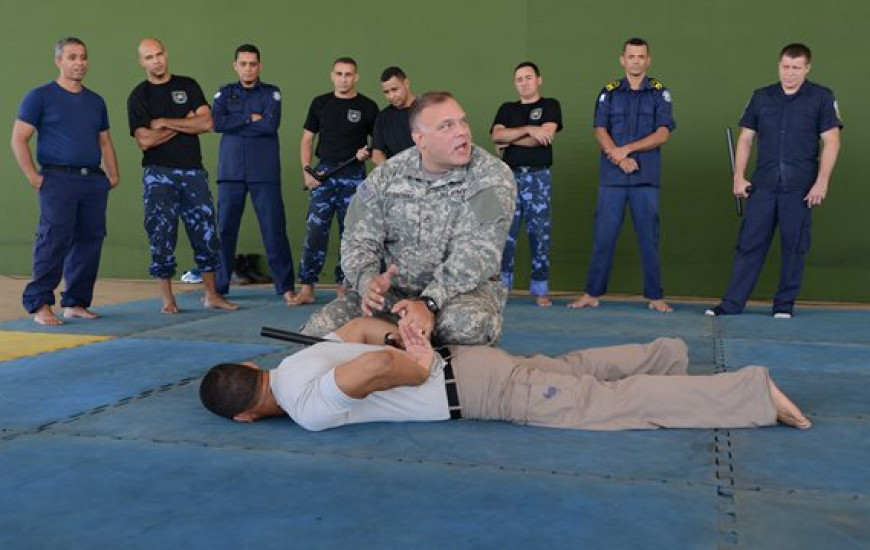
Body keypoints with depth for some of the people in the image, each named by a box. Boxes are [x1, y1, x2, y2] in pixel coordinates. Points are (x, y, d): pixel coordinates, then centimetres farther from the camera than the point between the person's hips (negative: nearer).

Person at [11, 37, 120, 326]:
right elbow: (19, 140, -1)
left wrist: (113, 174, 10)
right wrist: (33, 176, -10)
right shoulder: (40, 97, 3)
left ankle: (75, 302, 14)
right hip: (58, 179, -5)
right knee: (54, 239, -12)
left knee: (90, 240, 4)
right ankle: (39, 304, -4)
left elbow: (105, 142, 23)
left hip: (94, 180, 5)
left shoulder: (96, 101, 19)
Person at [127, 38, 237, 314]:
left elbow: (206, 123, -4)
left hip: (193, 170, 2)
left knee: (206, 233, 3)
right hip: (159, 174, -2)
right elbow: (145, 141, -9)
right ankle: (167, 299, 8)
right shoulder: (139, 96, 3)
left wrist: (165, 123, -8)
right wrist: (185, 124, -4)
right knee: (162, 235, -2)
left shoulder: (188, 86, 10)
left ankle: (211, 294, 13)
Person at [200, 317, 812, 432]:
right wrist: (414, 334, 7)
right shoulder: (296, 359, 8)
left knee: (617, 403, -2)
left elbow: (376, 364, -35)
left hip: (478, 389, -8)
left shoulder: (308, 407, -20)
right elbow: (361, 325, 20)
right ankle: (665, 356, 42)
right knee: (570, 369, 26)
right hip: (465, 365, 8)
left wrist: (417, 370, -16)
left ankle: (756, 392, 5)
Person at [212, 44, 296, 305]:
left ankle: (286, 287, 2)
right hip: (231, 170, 2)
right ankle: (218, 286, 13)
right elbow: (217, 123, -4)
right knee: (225, 228, 3)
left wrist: (235, 124, -4)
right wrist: (251, 119, -6)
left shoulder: (271, 93, 8)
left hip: (265, 172, -2)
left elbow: (271, 124, -10)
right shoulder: (225, 93, 14)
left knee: (274, 228, -4)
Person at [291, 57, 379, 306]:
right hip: (324, 172, 1)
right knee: (315, 231, -5)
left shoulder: (368, 107, 4)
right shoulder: (320, 103, 10)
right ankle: (307, 288, 0)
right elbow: (307, 139, 11)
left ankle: (344, 286, 15)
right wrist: (307, 170, -1)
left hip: (354, 175, -1)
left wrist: (367, 153, -13)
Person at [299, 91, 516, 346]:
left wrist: (430, 302, -35)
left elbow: (478, 252, -21)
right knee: (319, 328, -17)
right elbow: (359, 239, 0)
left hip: (463, 289, -2)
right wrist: (368, 281, -24)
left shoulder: (493, 177, -10)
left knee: (467, 323, -38)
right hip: (392, 289, 3)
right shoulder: (387, 175, 1)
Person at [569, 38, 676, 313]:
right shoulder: (609, 92, 9)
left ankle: (655, 296, 11)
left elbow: (662, 134, -3)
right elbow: (600, 131, 0)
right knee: (603, 236, 2)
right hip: (612, 177, 1)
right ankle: (592, 293, 10)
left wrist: (626, 149, -12)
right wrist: (619, 158, -15)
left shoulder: (659, 92, 6)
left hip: (646, 177, -1)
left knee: (649, 238, 3)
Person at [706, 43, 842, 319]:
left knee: (794, 247, 4)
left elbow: (831, 142, -2)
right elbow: (745, 139, 11)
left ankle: (785, 304, 15)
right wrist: (738, 177, 3)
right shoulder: (761, 97, 10)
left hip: (800, 188, -2)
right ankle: (732, 304, 4)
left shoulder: (822, 97, 2)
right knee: (749, 244, 1)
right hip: (763, 186, 2)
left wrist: (822, 182, -10)